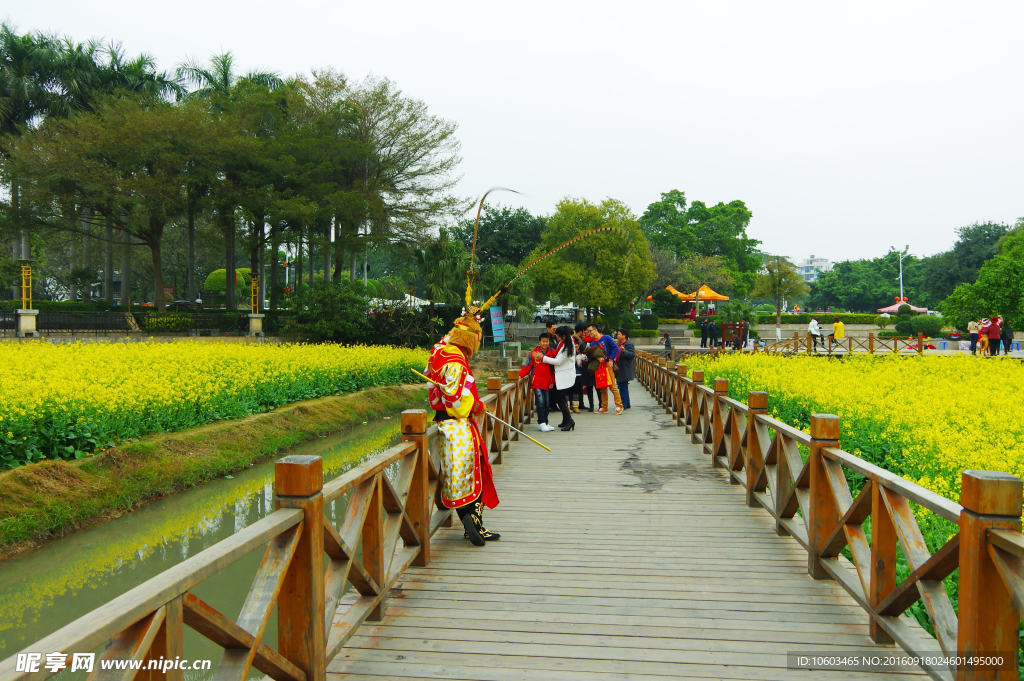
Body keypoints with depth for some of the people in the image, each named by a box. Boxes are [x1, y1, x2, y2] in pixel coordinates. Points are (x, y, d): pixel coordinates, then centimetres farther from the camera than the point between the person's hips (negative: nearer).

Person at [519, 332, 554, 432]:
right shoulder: (534, 352, -4)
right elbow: (528, 366, 0)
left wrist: (552, 382, 5)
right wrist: (520, 374, -11)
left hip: (547, 383, 4)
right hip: (537, 382, -4)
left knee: (547, 403, 8)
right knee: (540, 402, -12)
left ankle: (544, 423, 18)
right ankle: (542, 423, -8)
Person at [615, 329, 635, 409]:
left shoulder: (629, 344, -12)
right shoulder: (618, 343, 15)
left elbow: (632, 355, -21)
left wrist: (624, 351, -33)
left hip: (625, 369, -9)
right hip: (619, 369, 10)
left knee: (623, 387, -8)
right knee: (622, 387, 14)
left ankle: (624, 404, -4)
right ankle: (627, 404, 22)